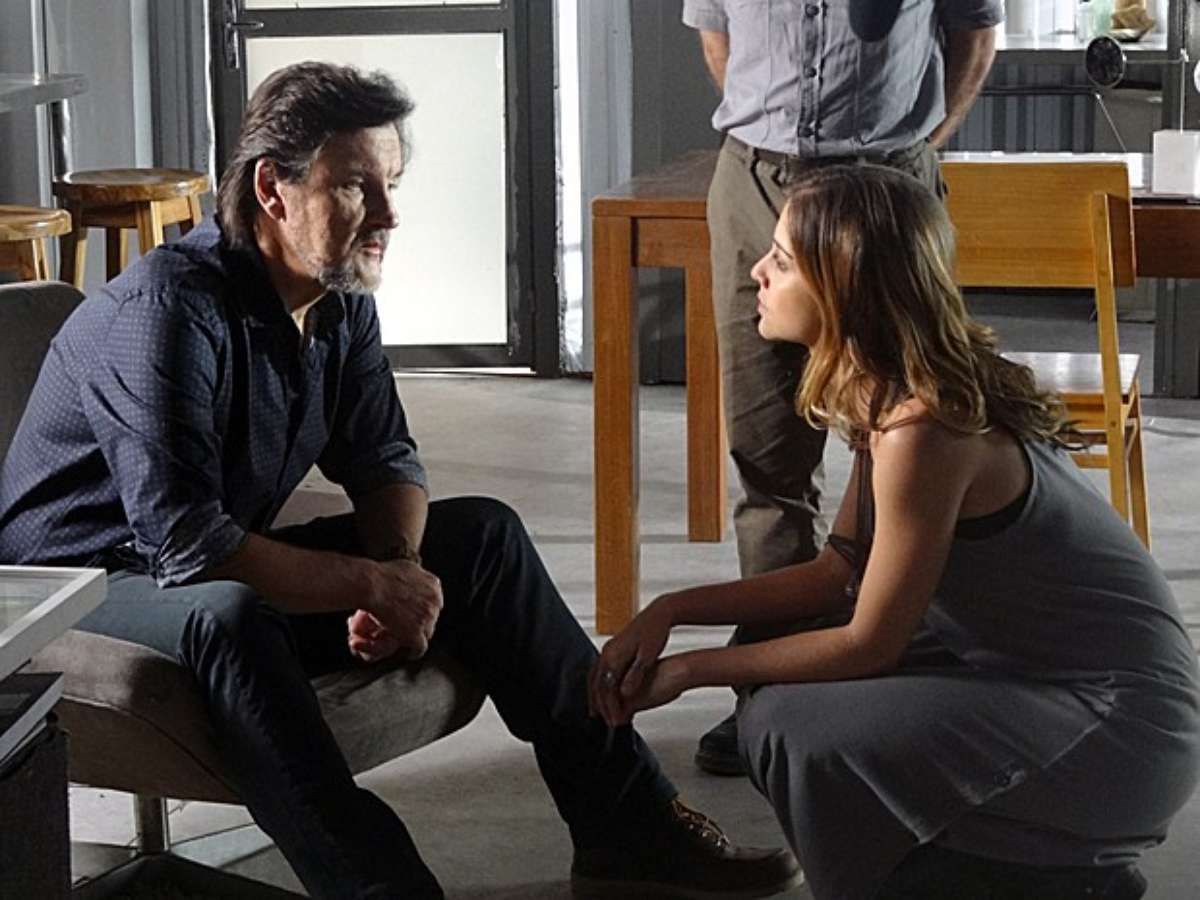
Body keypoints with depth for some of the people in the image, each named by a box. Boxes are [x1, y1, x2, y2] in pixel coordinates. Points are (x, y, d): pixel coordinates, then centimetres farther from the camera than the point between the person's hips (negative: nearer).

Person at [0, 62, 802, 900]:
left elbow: (385, 461, 8)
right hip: (82, 591, -8)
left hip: (233, 568, 8)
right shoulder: (171, 310, -28)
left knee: (481, 533, 0)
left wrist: (398, 570, -15)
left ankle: (628, 825, 1)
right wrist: (374, 585, -26)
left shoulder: (341, 304, -2)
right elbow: (185, 544, -35)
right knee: (225, 611, -41)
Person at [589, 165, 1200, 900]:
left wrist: (692, 668, -7)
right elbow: (841, 574, 10)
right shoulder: (894, 390, 3)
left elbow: (869, 643, -18)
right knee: (774, 656, 9)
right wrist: (672, 612, 2)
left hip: (1116, 725, -9)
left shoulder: (922, 428, -25)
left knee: (794, 729, -20)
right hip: (1037, 678, 9)